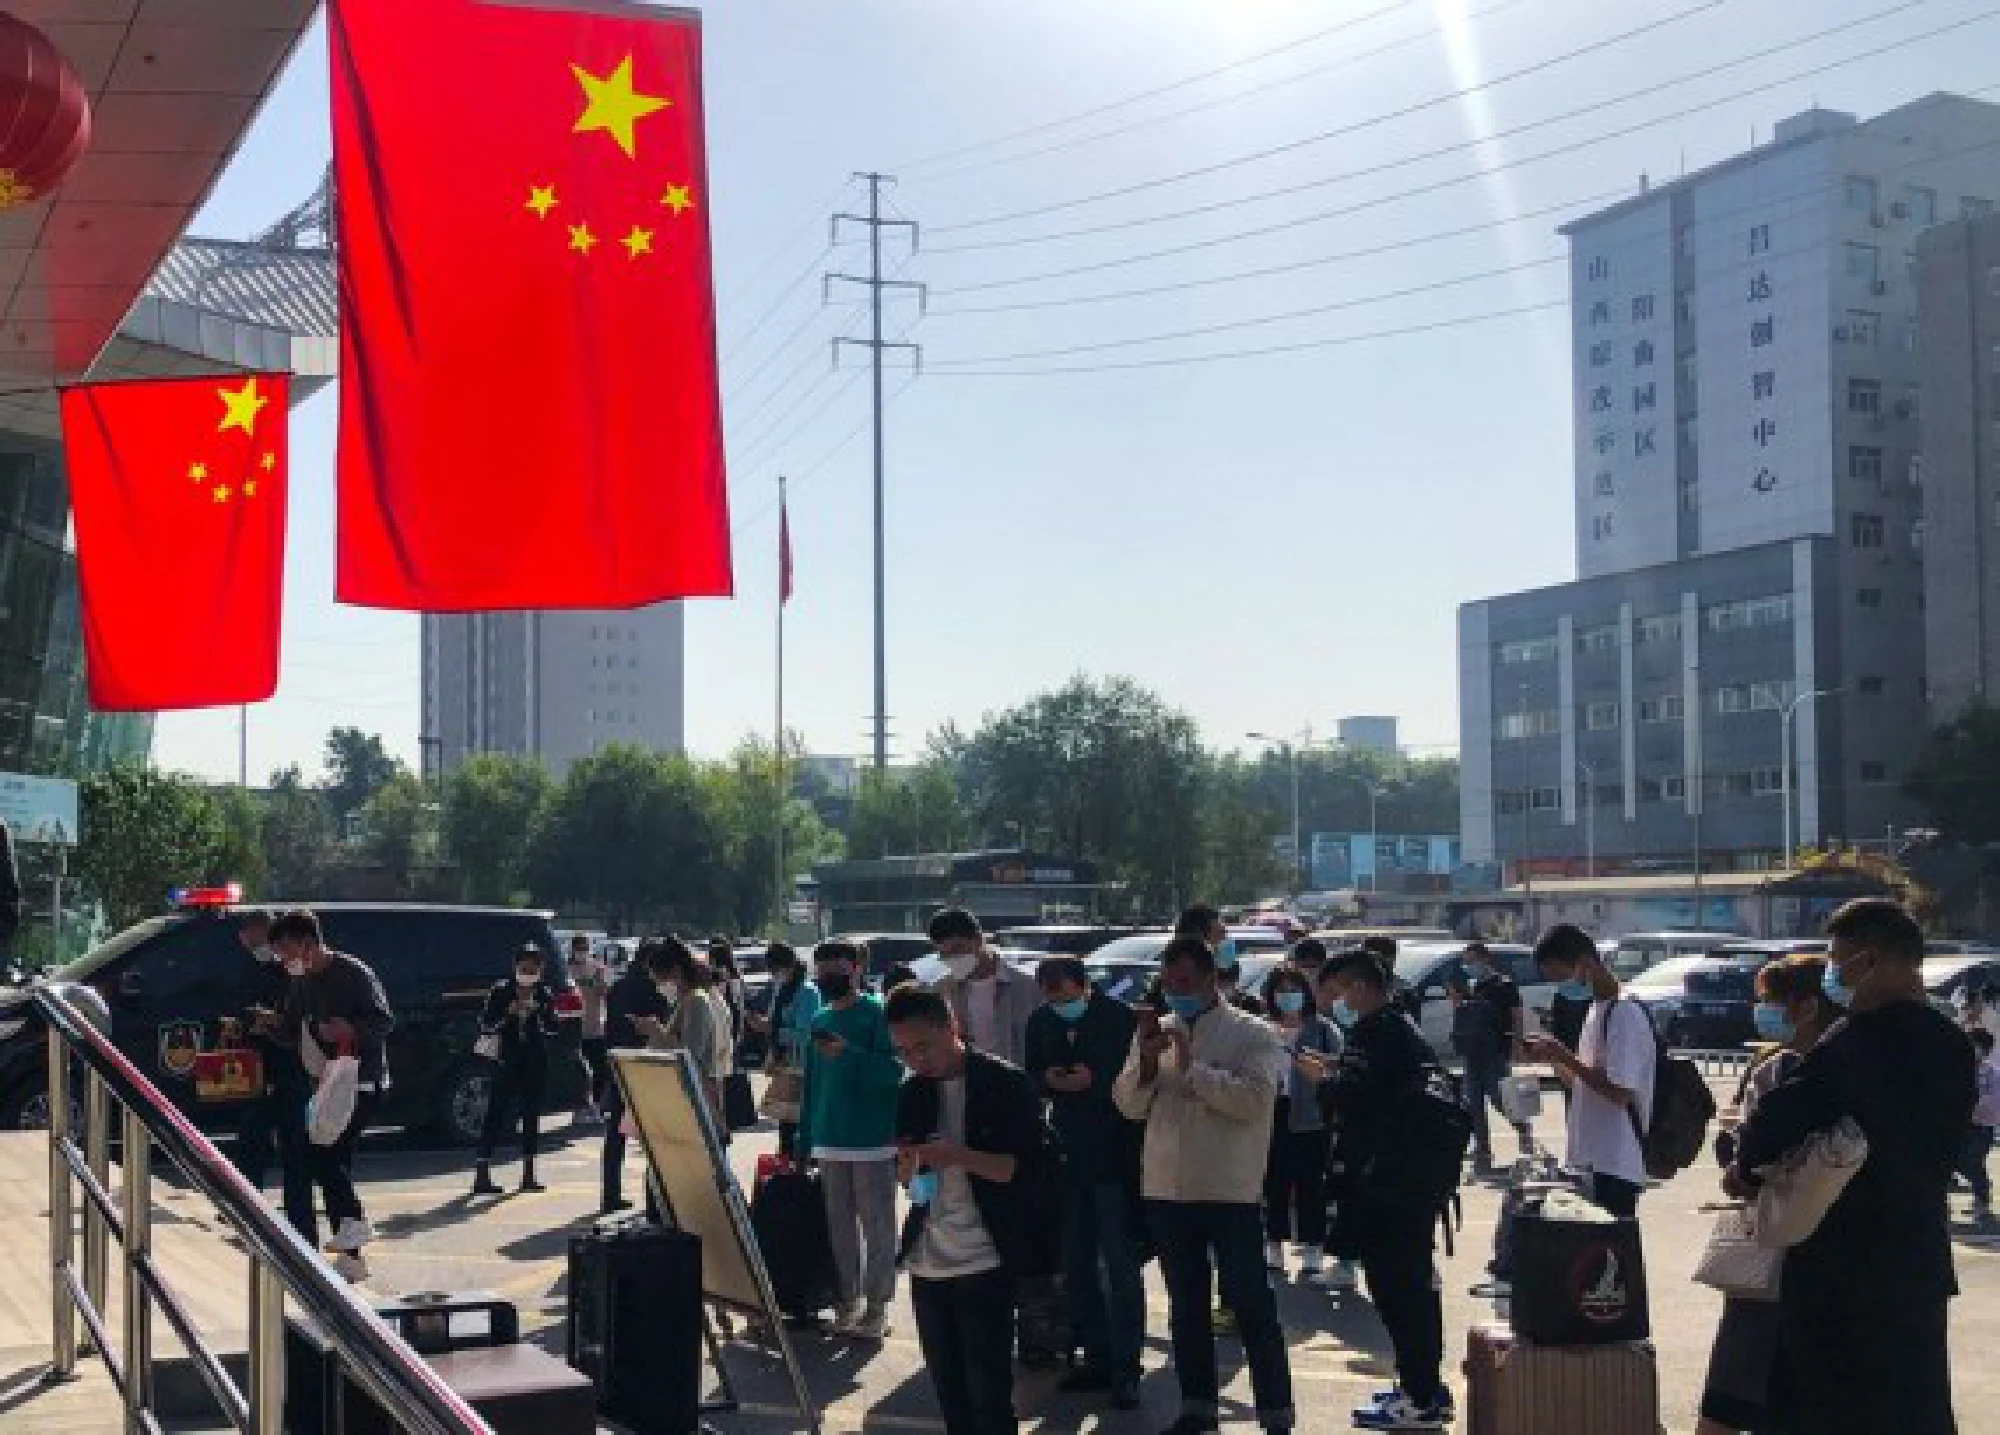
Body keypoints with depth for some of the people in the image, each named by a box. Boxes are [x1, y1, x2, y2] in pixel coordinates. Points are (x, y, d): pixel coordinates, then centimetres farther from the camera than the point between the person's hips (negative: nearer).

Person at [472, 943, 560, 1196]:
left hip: (536, 1064, 3)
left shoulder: (545, 995, 3)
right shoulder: (500, 991, -2)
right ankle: (482, 1174, -8)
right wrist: (509, 1014, -16)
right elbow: (485, 1027, -3)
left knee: (532, 1116, 7)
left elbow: (553, 1031, -2)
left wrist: (536, 1013, -16)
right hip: (507, 1063, -3)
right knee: (496, 1116, -7)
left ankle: (528, 1174, 14)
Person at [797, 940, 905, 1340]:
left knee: (877, 1224, -1)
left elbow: (893, 1071, -14)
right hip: (830, 1140, 6)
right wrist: (804, 1141, 15)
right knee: (839, 1224, 11)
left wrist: (849, 1053, -25)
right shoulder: (820, 1021, 14)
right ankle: (849, 1300, 19)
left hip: (873, 1139, -6)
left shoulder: (876, 1013, -6)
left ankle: (878, 1306, 6)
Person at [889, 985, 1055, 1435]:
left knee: (988, 1390, -3)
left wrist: (959, 1155, -22)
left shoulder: (1005, 1084, -7)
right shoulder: (913, 1094, 10)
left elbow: (1033, 1168, -11)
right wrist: (908, 1165, -6)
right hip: (927, 1262, 6)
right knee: (948, 1388, 12)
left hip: (984, 1262, -6)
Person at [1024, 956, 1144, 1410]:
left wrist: (1095, 1080, -19)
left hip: (1115, 1157, -6)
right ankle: (1096, 1357, 22)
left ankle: (1125, 1368, 3)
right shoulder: (1041, 1023, 5)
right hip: (1066, 1159, 6)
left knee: (1120, 1267, -2)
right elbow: (1031, 1077, 13)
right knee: (1076, 1266, 11)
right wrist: (1049, 1080, -7)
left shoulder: (1120, 1019, -11)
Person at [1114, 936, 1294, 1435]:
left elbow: (1255, 1099, -20)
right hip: (1166, 1188, 5)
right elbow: (1129, 1104, 6)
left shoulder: (1252, 1035, -6)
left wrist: (1192, 1067, -19)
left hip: (1229, 1189, -5)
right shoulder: (1157, 1032, 11)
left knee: (1250, 1304, -1)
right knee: (1185, 1304, 15)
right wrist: (1146, 1057, -11)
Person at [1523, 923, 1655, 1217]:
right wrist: (1553, 1058, 4)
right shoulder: (1596, 1011, 15)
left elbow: (1619, 1092, -20)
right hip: (1589, 1160, 9)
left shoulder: (1624, 1014, -14)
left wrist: (1564, 1056, -17)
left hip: (1615, 1166, -9)